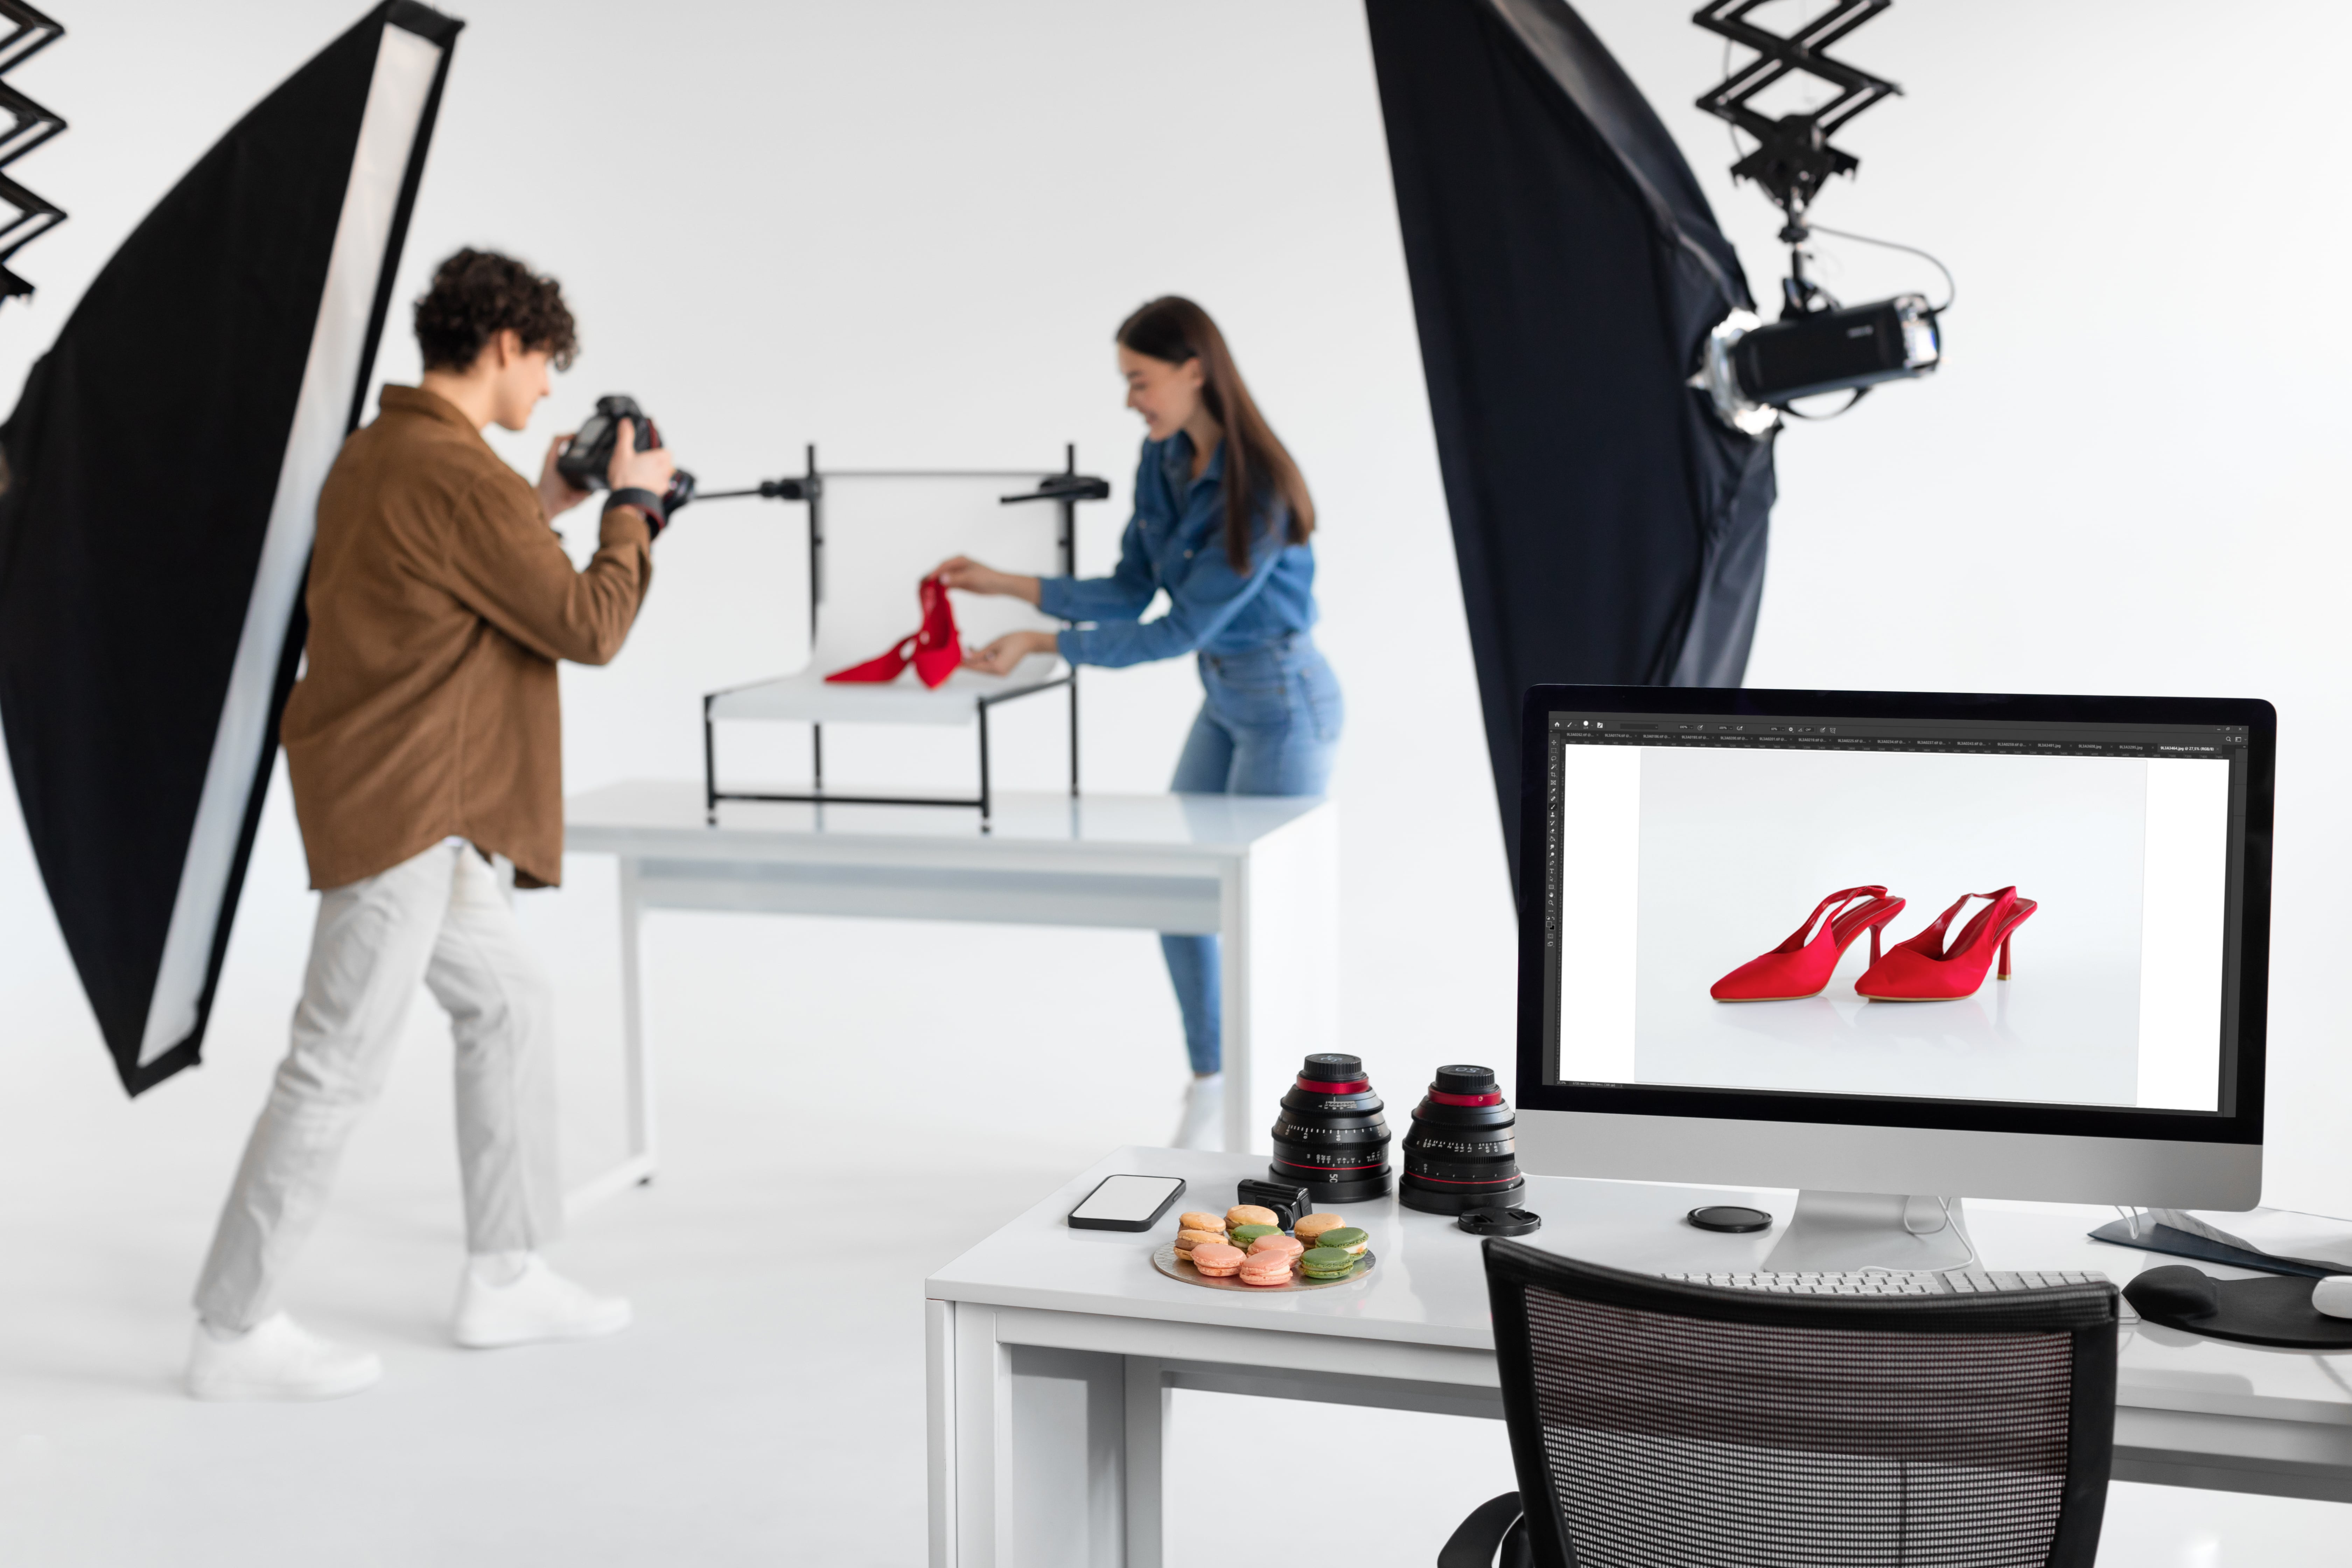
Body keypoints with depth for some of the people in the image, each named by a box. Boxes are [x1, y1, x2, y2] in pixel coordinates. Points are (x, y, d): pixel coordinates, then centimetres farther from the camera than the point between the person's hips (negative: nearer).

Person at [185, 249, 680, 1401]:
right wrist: (634, 508, -2)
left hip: (425, 809, 11)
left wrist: (542, 510, 17)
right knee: (338, 1067, -4)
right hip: (401, 807, -11)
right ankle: (234, 1333, 6)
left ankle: (505, 1278, 25)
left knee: (509, 1002, 17)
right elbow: (586, 627, -16)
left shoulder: (377, 451, 12)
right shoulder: (459, 475, -19)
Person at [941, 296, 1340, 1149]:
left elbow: (1182, 628, -24)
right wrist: (1005, 584, -5)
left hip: (1285, 703, -9)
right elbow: (1130, 592, 4)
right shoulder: (1163, 461, -1)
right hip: (1224, 699, 9)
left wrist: (1043, 644, -24)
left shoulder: (1256, 488, -26)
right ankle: (1210, 1088, 27)